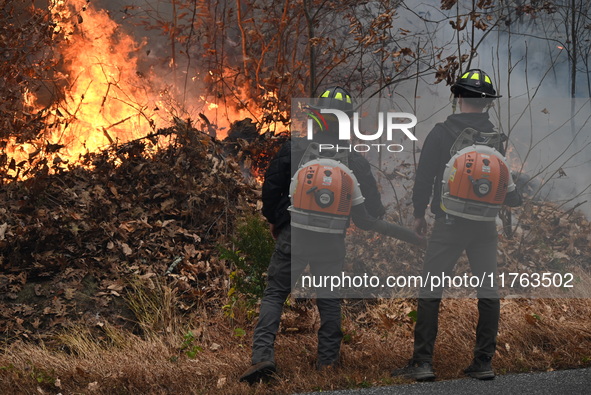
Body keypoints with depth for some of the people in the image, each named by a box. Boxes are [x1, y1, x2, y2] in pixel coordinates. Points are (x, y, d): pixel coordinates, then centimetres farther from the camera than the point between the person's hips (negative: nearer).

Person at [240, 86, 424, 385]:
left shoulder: (294, 149, -6)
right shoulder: (355, 162, -2)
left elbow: (271, 187, 0)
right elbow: (372, 213, 2)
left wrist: (274, 220, 15)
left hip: (292, 236, -1)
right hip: (331, 242, 1)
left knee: (274, 294, 6)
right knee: (329, 299, 17)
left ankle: (262, 356, -9)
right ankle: (328, 359, 18)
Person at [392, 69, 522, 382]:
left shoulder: (441, 133, -8)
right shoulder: (497, 138, 2)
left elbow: (424, 178, -5)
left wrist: (419, 214, 10)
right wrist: (516, 200, 32)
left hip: (448, 224, -3)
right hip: (485, 226, 3)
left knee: (430, 290, 0)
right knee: (488, 291, 10)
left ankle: (422, 362, -4)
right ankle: (483, 363, 10)